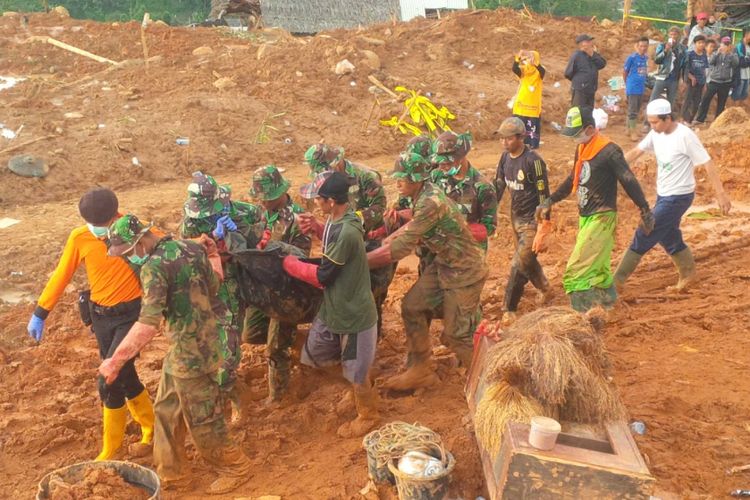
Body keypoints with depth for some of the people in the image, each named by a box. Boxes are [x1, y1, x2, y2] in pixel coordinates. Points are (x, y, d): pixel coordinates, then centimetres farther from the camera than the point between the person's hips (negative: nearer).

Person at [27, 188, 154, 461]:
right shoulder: (79, 238, -5)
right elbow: (61, 276, 4)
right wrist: (40, 313, 6)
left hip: (132, 314, -4)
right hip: (101, 316, 4)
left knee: (110, 383, -9)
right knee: (125, 379, 14)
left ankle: (109, 452, 9)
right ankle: (150, 430, 36)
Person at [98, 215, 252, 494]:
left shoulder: (154, 266, -23)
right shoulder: (190, 247, 2)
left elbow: (147, 325, -31)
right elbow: (213, 288, 15)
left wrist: (115, 361, -26)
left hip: (190, 355, -9)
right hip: (204, 343, 9)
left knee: (203, 423, 8)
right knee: (166, 411, 21)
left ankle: (237, 469, 25)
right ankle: (168, 473, 34)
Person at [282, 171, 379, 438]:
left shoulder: (347, 232, -32)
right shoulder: (337, 219, -4)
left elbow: (322, 275, -23)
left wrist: (289, 263, -11)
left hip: (354, 312, -9)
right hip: (333, 306, 9)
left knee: (356, 371, 11)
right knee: (314, 353, 20)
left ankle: (367, 416, 36)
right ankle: (359, 387, 40)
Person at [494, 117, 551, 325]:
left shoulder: (533, 161, -22)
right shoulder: (505, 158, 0)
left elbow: (544, 195, -20)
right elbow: (498, 186, 9)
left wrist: (543, 230, -21)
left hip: (531, 220, -8)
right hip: (515, 217, 8)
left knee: (519, 264, -7)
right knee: (527, 259, 23)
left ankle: (509, 309, 4)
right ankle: (543, 286, 48)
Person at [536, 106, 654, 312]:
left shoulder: (609, 151, -17)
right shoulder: (582, 148, 9)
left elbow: (629, 182, -13)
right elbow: (573, 180, 20)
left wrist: (646, 211, -9)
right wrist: (549, 202, 19)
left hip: (602, 219, -9)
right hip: (586, 218, 9)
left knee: (575, 273, -13)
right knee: (597, 271, 20)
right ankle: (610, 307, 35)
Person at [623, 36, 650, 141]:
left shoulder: (646, 57, 5)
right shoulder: (632, 57, -13)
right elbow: (624, 72, -5)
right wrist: (629, 84, 5)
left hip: (641, 88, 7)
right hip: (632, 88, -7)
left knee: (637, 110, 13)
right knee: (632, 110, -4)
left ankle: (629, 129, 23)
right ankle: (633, 132, 0)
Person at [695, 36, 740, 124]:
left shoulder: (733, 54, 5)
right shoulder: (716, 53, 5)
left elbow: (736, 63, -12)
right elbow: (710, 61, -12)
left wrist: (730, 53, -17)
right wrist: (718, 52, -20)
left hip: (726, 83, 1)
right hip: (714, 81, -1)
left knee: (721, 102, 8)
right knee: (705, 100, -7)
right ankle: (699, 119, -3)